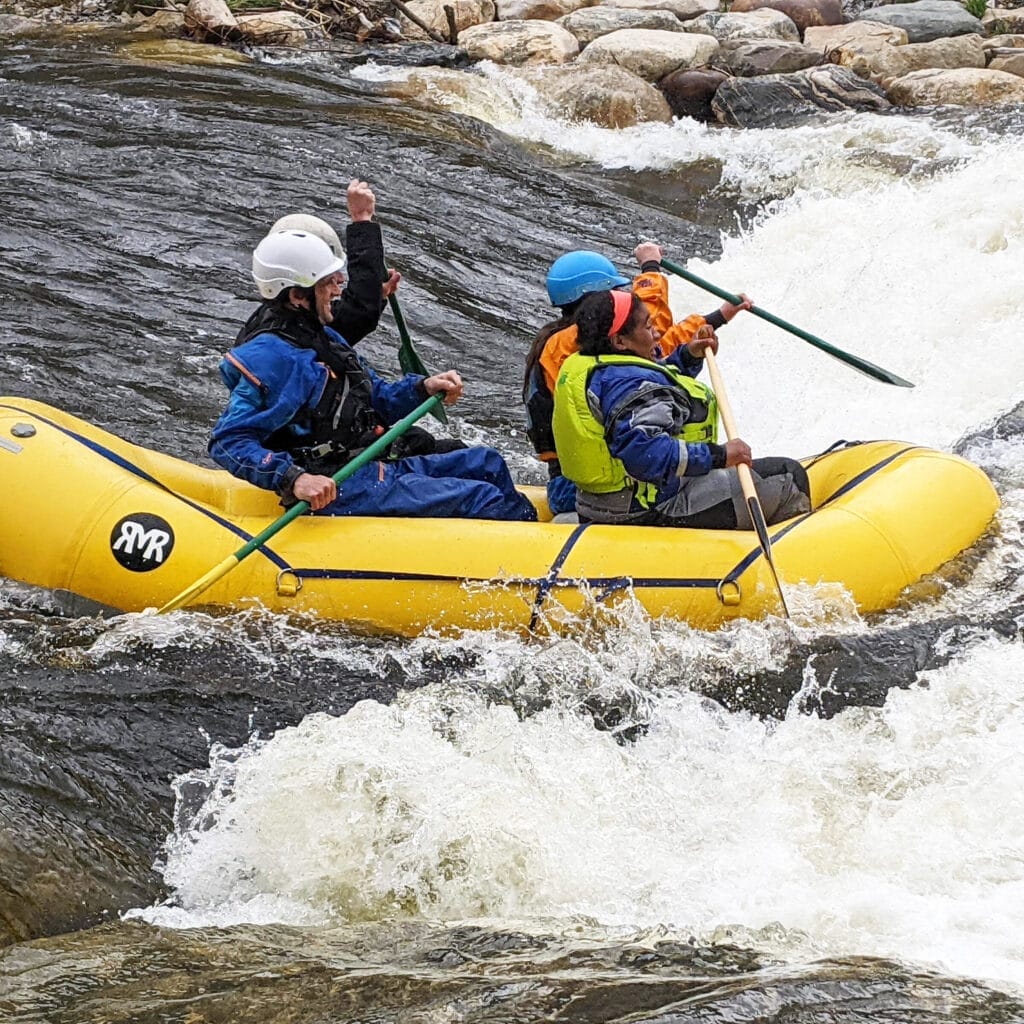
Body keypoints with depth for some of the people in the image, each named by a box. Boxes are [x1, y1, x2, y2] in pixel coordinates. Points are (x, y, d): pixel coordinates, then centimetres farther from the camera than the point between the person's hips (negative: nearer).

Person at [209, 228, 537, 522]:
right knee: (480, 498, -16)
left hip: (375, 470, 11)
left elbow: (372, 401, 24)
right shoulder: (271, 357, -17)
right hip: (333, 493, -11)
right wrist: (294, 479, -35)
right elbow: (227, 441, -23)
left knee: (486, 463, 14)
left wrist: (422, 388, 6)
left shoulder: (323, 338, 15)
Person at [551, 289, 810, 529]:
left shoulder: (589, 368, 9)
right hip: (655, 512, -11)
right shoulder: (632, 385, -23)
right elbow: (645, 452, -36)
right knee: (788, 477, -6)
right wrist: (718, 455, -31)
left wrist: (688, 357, 17)